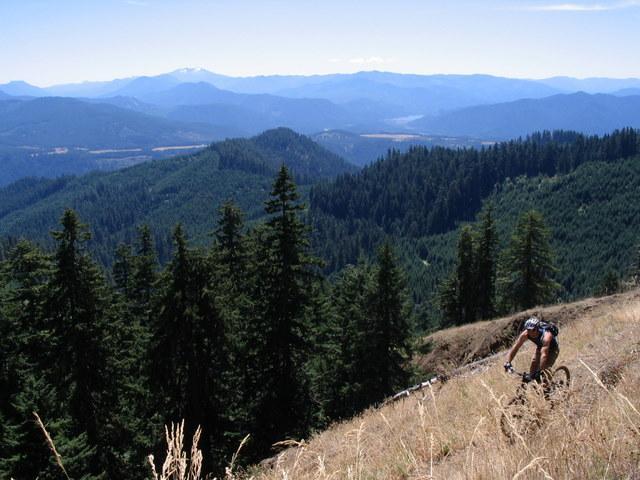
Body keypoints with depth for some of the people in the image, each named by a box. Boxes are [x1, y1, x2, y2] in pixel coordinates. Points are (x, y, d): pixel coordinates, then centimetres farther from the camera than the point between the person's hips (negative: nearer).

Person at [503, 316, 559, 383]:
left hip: (552, 348, -5)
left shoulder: (546, 335, -43)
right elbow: (514, 348, -28)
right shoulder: (525, 334, -29)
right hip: (540, 347, 5)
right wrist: (508, 363, -40)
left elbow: (544, 354, -51)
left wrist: (540, 371, -57)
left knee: (545, 369, -21)